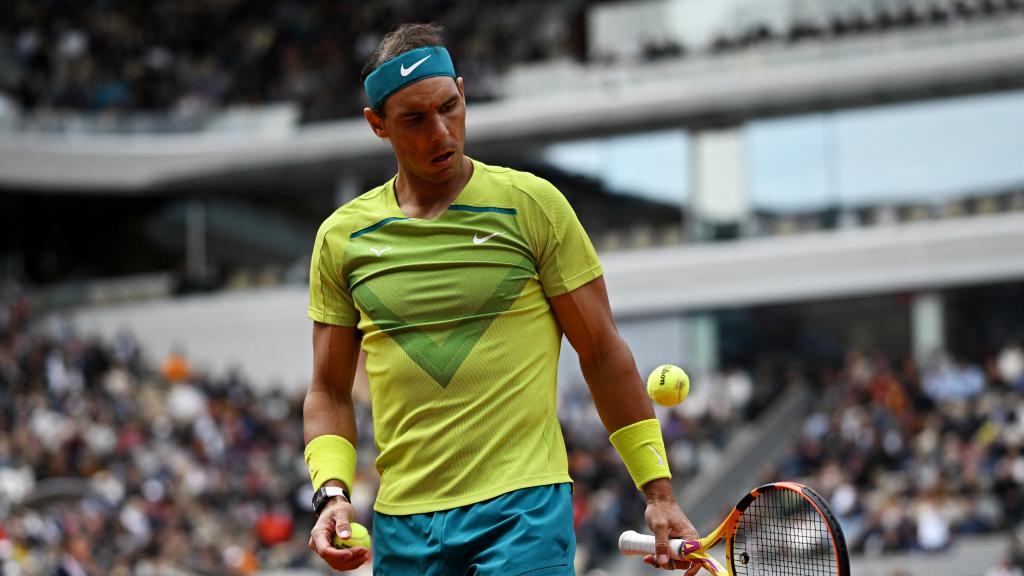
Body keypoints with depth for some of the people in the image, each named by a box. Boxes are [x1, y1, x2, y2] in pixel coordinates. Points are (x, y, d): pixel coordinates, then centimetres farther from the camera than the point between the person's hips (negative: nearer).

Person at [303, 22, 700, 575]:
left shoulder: (531, 204, 0)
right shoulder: (341, 237, 8)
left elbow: (603, 355, 4)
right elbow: (329, 391, 14)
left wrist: (659, 492, 1)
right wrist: (333, 492, -3)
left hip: (524, 508, -3)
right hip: (403, 523, 3)